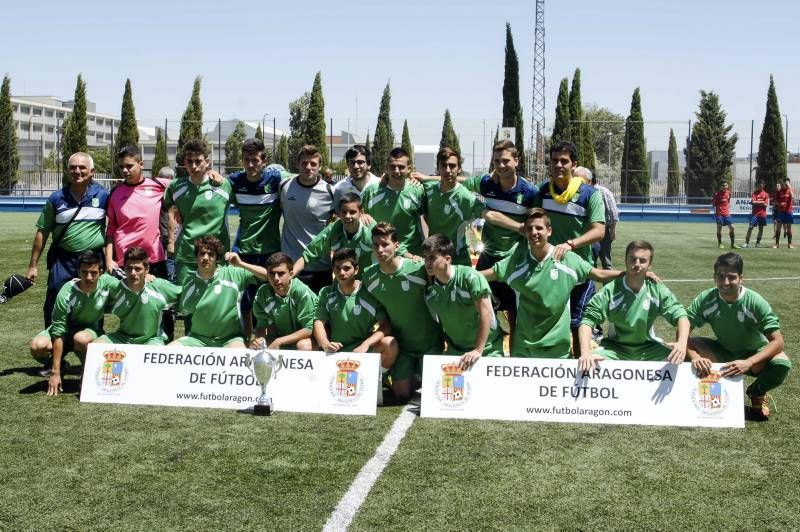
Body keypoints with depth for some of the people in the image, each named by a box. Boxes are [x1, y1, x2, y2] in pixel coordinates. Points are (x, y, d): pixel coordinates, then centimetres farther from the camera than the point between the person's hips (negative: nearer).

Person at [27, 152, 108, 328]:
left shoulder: (103, 196, -1)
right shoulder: (56, 198, 1)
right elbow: (42, 232, 5)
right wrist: (33, 264, 3)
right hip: (62, 260, 1)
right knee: (54, 312, 5)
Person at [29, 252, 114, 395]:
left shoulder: (107, 283, -22)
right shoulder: (66, 294, -27)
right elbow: (58, 334, -27)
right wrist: (55, 373, -28)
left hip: (91, 330, 0)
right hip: (66, 328, 0)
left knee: (81, 338, -37)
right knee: (37, 346, -28)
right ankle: (60, 365, 6)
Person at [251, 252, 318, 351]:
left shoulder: (303, 292, -25)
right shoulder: (263, 292, -11)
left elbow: (309, 329, -23)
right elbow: (261, 325, -3)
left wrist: (279, 342, -27)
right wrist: (258, 338, -26)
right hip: (277, 337, 3)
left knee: (303, 345, -35)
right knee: (254, 346, -22)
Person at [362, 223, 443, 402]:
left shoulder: (418, 269, -22)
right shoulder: (368, 276, -10)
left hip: (429, 342, -3)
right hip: (401, 344, 3)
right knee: (402, 395, 2)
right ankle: (413, 376, 33)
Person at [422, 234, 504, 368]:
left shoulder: (470, 277, -20)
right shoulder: (429, 288, -4)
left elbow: (486, 314, -21)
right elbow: (438, 322, 5)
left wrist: (478, 350, -21)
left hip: (486, 349, -4)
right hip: (455, 352, 4)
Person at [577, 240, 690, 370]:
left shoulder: (657, 290, -8)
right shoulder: (610, 291, -15)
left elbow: (680, 315, -14)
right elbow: (588, 320, -19)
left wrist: (682, 343, -36)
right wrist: (586, 353, -36)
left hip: (648, 348, 2)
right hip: (615, 348, -2)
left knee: (681, 361, -19)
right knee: (587, 365, -28)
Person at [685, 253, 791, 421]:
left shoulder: (756, 303, -25)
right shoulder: (705, 299, -20)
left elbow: (777, 342, -27)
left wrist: (748, 363, -41)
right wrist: (694, 356, -40)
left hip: (754, 355, -2)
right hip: (723, 351, 2)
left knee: (782, 365, -34)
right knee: (687, 346, -25)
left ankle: (756, 393, 0)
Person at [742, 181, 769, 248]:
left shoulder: (766, 194, 5)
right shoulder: (754, 193, 3)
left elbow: (766, 204, -3)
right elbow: (752, 202, -9)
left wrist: (756, 202, -8)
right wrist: (761, 202, -10)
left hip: (762, 214, 2)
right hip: (754, 213, -2)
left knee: (761, 228, 7)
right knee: (750, 227, -8)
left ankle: (758, 242, 17)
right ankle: (747, 243, -7)